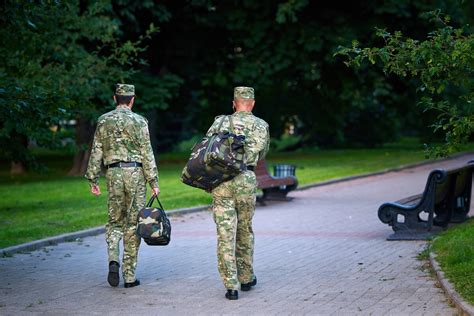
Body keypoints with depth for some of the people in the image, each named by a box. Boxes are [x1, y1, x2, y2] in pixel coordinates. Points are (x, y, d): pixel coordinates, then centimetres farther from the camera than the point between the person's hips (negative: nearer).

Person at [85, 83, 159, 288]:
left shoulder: (103, 121, 6)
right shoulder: (139, 121, -2)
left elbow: (96, 153, 4)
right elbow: (147, 154, -5)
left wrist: (93, 180, 9)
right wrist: (153, 181, -3)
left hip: (113, 173, 2)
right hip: (135, 173, -2)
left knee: (114, 221, 15)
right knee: (133, 225, 4)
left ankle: (113, 260, -11)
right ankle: (129, 276, 5)